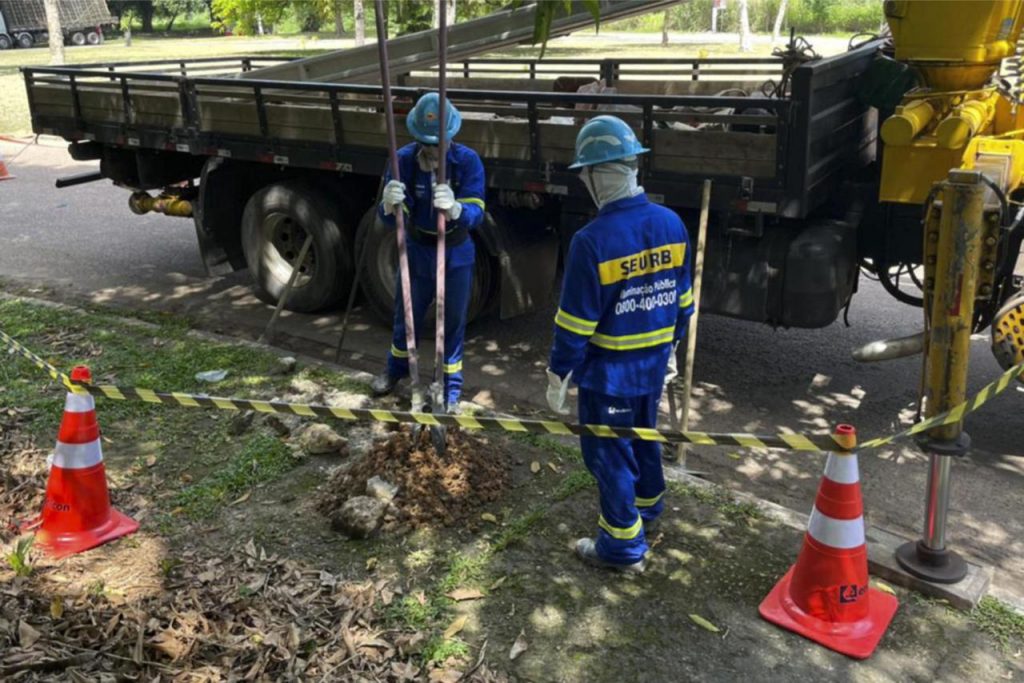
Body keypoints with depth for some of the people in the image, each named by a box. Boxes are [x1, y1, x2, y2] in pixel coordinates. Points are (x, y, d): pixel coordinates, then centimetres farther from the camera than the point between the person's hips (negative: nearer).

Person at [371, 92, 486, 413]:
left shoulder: (467, 161, -21)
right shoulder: (403, 160, -17)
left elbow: (476, 213, -30)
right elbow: (389, 218, -22)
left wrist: (455, 208, -54)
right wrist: (389, 204, -47)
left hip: (455, 255, -2)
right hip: (416, 251, 2)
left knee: (452, 323, 12)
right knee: (406, 315, 20)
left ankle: (451, 388, 31)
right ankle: (397, 367, 48)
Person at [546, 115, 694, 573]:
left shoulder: (592, 241, -25)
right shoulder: (672, 225, -4)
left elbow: (575, 323, -20)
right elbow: (682, 299, 7)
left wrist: (558, 376, -7)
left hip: (609, 371, -7)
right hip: (654, 363, 7)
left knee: (608, 453, 9)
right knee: (643, 435, 27)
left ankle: (623, 547, 21)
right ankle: (647, 504, 50)